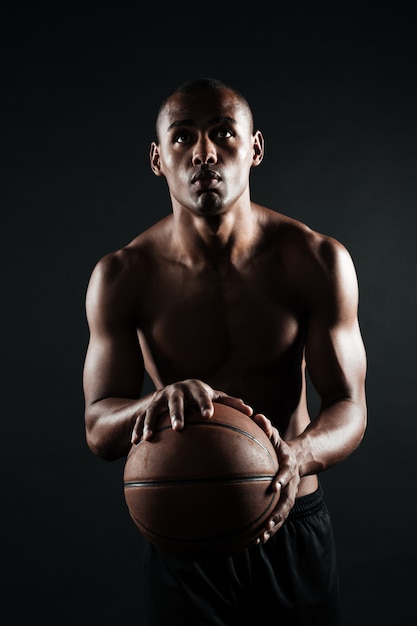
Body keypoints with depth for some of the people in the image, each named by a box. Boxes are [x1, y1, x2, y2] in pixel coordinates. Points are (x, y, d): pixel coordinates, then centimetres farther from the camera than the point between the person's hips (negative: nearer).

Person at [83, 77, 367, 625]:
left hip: (294, 526, 1)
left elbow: (349, 408, -12)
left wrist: (297, 453, -35)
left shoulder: (319, 261, -13)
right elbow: (98, 429, -12)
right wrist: (159, 401, -35)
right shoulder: (121, 276, -12)